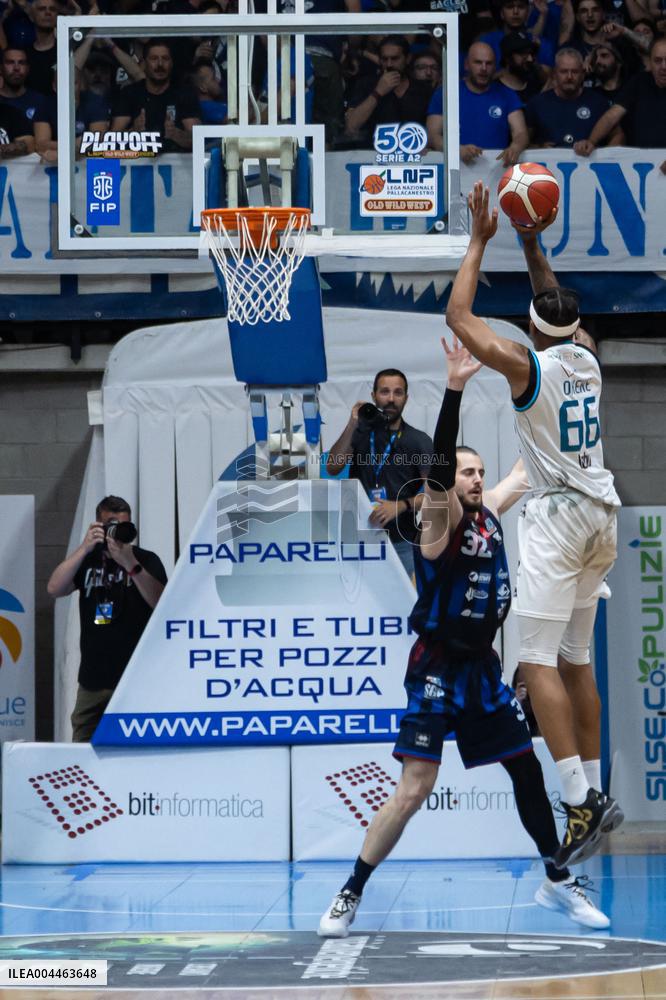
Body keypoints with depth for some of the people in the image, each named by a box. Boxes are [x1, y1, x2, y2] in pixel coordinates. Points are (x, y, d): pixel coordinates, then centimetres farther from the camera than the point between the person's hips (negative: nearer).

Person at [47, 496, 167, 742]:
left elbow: (161, 603, -12)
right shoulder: (87, 560, 13)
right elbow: (55, 588, -3)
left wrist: (130, 563, -22)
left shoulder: (146, 560, 4)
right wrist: (85, 548, -11)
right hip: (92, 679, 4)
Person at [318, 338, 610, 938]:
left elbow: (528, 470, 24)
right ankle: (349, 897, -6)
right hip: (438, 670, -7)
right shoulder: (441, 520, -12)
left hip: (482, 669, 7)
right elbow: (438, 468, -31)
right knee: (414, 791, -14)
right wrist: (455, 388, -40)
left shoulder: (488, 513, 8)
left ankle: (558, 882, 29)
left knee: (529, 771, 13)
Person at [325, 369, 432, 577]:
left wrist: (401, 506, -22)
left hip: (401, 542, -2)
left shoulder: (419, 441, 2)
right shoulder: (360, 431, 10)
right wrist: (352, 425, -10)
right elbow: (332, 468, -3)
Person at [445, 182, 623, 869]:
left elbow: (458, 316, -6)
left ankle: (581, 800, -22)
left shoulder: (528, 367, -11)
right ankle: (595, 795, 16)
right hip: (603, 515, 7)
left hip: (556, 515, -7)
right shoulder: (588, 358, 7)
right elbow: (561, 311, 29)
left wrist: (480, 240, 1)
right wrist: (531, 245, 25)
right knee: (575, 660, 14)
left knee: (538, 662, -11)